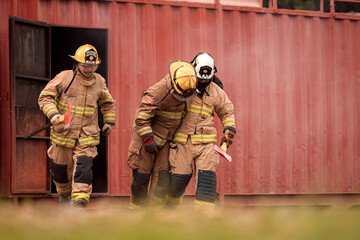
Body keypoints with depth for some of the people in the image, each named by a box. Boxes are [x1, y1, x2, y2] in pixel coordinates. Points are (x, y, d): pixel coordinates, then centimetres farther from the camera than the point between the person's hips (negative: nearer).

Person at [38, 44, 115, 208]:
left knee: (83, 168, -17)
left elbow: (107, 103, 26)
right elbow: (45, 97, -8)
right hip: (63, 132, -1)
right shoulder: (64, 78, -7)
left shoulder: (99, 82, 7)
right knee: (60, 168, 12)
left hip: (87, 136, 1)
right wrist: (53, 114, -23)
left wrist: (109, 122, 19)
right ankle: (64, 194, 42)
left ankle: (79, 205, -21)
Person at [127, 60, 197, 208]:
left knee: (162, 178, -2)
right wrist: (148, 140, -22)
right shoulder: (158, 92, -27)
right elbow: (141, 117, -23)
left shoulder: (185, 92, -5)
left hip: (164, 140, 6)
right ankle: (137, 207, 15)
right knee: (141, 175, -1)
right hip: (145, 136, -5)